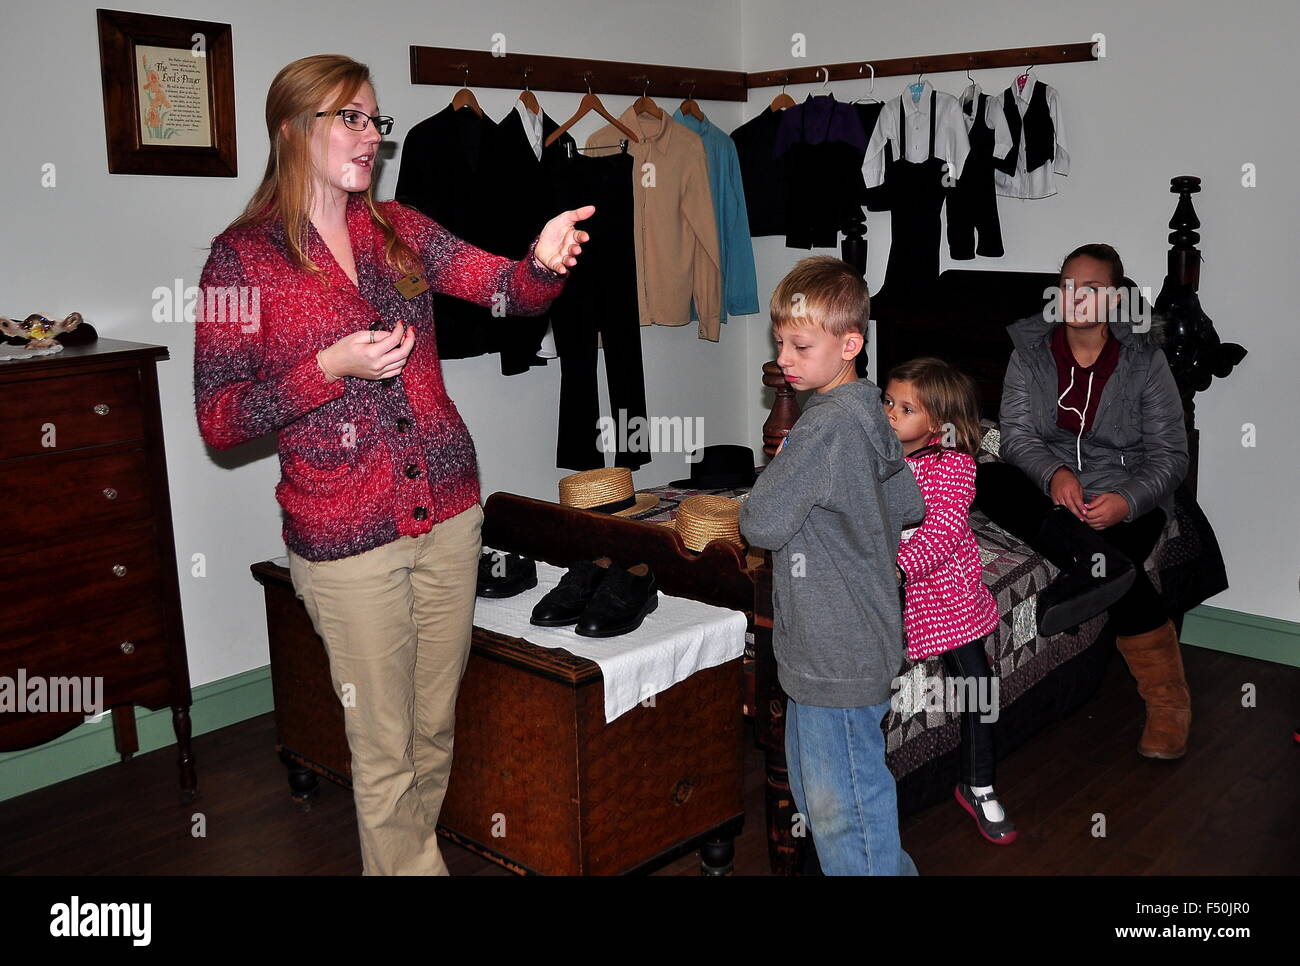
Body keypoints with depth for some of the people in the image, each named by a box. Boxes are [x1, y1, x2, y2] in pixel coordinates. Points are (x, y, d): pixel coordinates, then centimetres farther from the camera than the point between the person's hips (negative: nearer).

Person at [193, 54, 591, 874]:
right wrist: (332, 367, -21)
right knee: (386, 746, 6)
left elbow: (511, 291, -3)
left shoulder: (398, 230, 6)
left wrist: (545, 262, -26)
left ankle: (406, 853, 40)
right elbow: (218, 422, -9)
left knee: (437, 725, 17)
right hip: (345, 534, -4)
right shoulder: (243, 257, -7)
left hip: (449, 512, 5)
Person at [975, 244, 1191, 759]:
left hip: (1124, 496, -2)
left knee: (1113, 558, -33)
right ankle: (1097, 560, -40)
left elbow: (1169, 455, -2)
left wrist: (1127, 501, -23)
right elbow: (1016, 432, -3)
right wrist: (1053, 474, -25)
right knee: (987, 479, -28)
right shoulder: (1031, 350, 4)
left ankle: (1168, 700, -21)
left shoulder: (1144, 361, -1)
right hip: (1048, 485, 2)